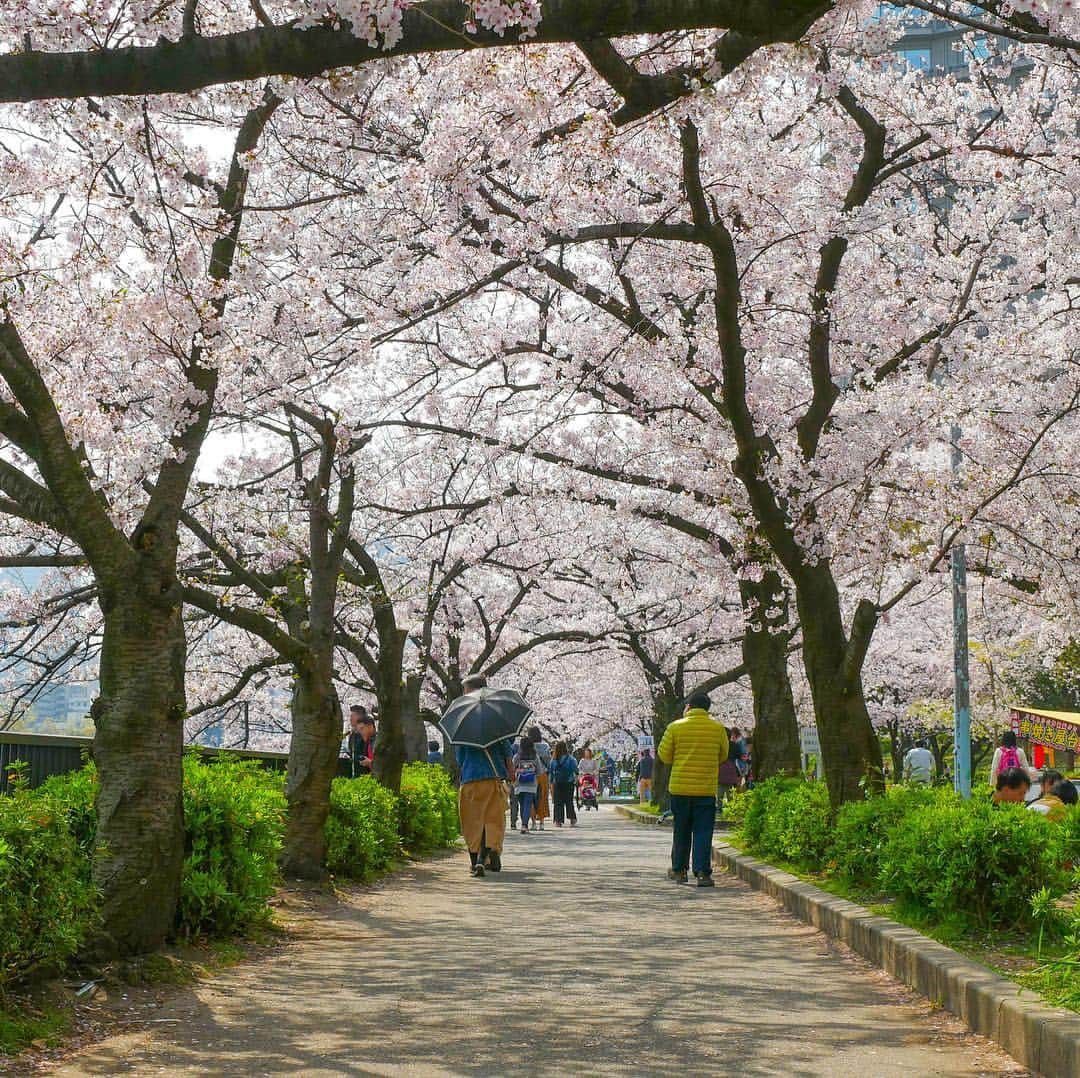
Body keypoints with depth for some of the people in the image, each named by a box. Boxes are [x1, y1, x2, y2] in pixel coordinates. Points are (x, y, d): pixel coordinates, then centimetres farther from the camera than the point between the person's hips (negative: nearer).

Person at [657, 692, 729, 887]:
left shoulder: (676, 727, -4)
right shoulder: (718, 728, -1)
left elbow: (663, 756, 1)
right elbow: (723, 756, 10)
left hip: (680, 788, 0)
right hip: (707, 789, 0)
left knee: (681, 831, 13)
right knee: (703, 832, 2)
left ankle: (679, 870, 21)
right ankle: (702, 873, -6)